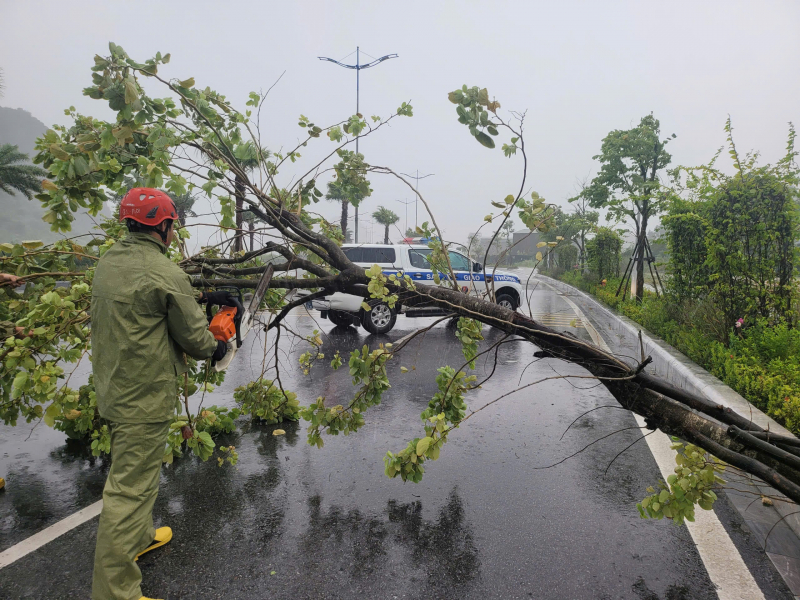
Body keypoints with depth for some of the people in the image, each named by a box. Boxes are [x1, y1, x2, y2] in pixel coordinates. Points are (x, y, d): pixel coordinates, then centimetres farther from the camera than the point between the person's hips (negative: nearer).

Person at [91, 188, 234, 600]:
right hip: (145, 396, -9)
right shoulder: (164, 273, -21)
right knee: (130, 488, -1)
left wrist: (201, 297, 18)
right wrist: (216, 349, 7)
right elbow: (192, 335, -13)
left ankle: (137, 538, 47)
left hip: (112, 388, 10)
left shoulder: (110, 261, 5)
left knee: (131, 470, 26)